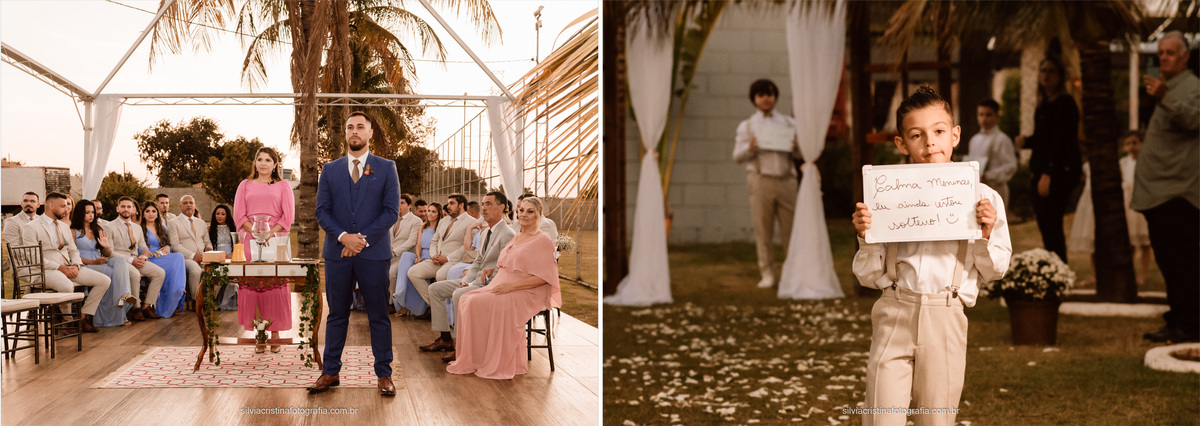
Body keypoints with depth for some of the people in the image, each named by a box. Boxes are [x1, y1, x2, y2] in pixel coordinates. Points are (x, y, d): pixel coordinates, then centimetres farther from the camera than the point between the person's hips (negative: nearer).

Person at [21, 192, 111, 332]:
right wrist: (60, 268, -18)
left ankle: (85, 317, -8)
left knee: (104, 281, -10)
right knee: (67, 286, -40)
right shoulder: (31, 227, -2)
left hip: (68, 268, 7)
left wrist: (75, 265, -3)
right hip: (47, 270, -7)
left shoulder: (64, 226, 21)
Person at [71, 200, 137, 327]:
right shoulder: (74, 232, 6)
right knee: (112, 273, -32)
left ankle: (124, 294, -49)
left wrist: (107, 247, -1)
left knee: (120, 261, -28)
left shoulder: (98, 230, 25)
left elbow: (107, 255, 23)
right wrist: (94, 262, -16)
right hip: (85, 267, -5)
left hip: (100, 263, 5)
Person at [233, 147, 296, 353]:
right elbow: (238, 215, 6)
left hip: (276, 241, -1)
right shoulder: (245, 185, 14)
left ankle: (275, 333, 1)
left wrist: (270, 233, -11)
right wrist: (255, 231, -10)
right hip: (252, 241, 1)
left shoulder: (283, 186, 10)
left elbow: (288, 216, 2)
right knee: (253, 285, -3)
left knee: (276, 286, -3)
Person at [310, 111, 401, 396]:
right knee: (337, 315, 8)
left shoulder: (386, 168, 5)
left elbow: (392, 211, -2)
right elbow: (322, 211, 5)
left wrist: (364, 239, -11)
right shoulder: (330, 170, 11)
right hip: (337, 253, 2)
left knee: (379, 316, 2)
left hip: (374, 253, -2)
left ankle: (384, 374, 10)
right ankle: (330, 372, 16)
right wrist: (343, 236, -12)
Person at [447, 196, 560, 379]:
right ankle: (471, 359, -14)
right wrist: (491, 272, 5)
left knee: (478, 303, -26)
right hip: (502, 287, 8)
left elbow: (544, 277, -13)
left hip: (525, 294, -8)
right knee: (467, 299, -15)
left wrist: (510, 286, -19)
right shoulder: (516, 238, 21)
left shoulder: (542, 240, -5)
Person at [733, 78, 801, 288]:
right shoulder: (747, 126, 12)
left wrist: (796, 148, -8)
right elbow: (737, 156, 7)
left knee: (791, 228, -1)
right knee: (763, 230, -2)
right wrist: (750, 148, -13)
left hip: (787, 179, 1)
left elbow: (801, 153, 15)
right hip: (761, 179, -1)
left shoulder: (789, 123, 16)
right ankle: (767, 273, 4)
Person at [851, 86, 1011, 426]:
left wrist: (986, 233, -8)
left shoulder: (982, 198, 2)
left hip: (946, 319, 1)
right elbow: (869, 277, 5)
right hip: (895, 313, 0)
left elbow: (992, 271, 9)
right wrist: (866, 237, -12)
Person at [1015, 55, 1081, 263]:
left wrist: (1048, 173, -21)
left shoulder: (1065, 102, -8)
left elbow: (1064, 141, -16)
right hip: (1043, 171, 9)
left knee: (1051, 227, -13)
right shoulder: (1043, 105, 18)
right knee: (1046, 228, 7)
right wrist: (1026, 141, 4)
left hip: (1060, 173, -9)